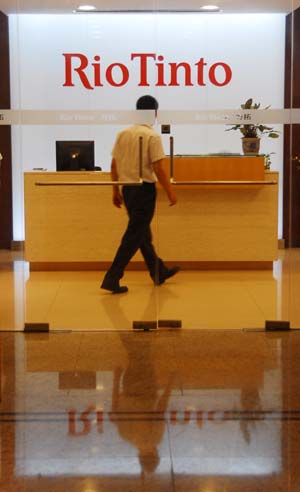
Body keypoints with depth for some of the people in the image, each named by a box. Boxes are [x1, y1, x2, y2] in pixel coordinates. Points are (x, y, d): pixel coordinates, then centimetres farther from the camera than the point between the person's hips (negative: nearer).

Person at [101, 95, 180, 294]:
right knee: (134, 236, -2)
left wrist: (116, 191, 16)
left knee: (143, 233, 19)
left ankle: (159, 272, 34)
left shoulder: (123, 134, 5)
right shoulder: (152, 136, -13)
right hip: (145, 189, -7)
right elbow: (158, 169, -18)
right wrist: (170, 192, -10)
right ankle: (112, 279, -5)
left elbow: (114, 166, 8)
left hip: (128, 189, 7)